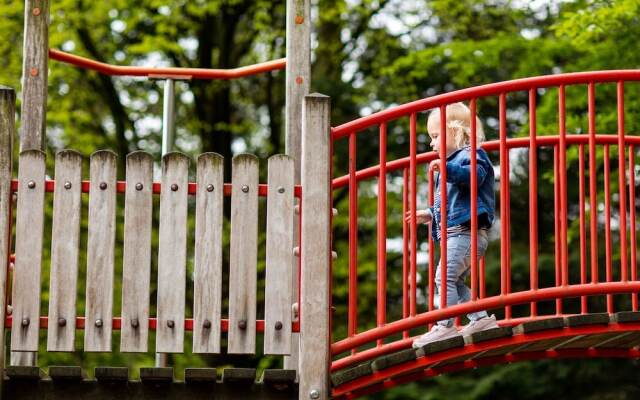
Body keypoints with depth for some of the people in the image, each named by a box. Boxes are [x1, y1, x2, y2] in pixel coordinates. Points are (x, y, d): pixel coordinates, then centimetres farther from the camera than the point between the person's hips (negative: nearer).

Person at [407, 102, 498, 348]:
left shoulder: (471, 154, -4)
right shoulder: (454, 159, 27)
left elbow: (475, 174, -28)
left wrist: (448, 169, -38)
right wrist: (430, 214, 35)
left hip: (467, 231, -11)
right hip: (456, 233, 11)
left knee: (445, 276, -16)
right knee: (453, 280, 12)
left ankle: (445, 326, -19)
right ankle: (481, 319, 13)